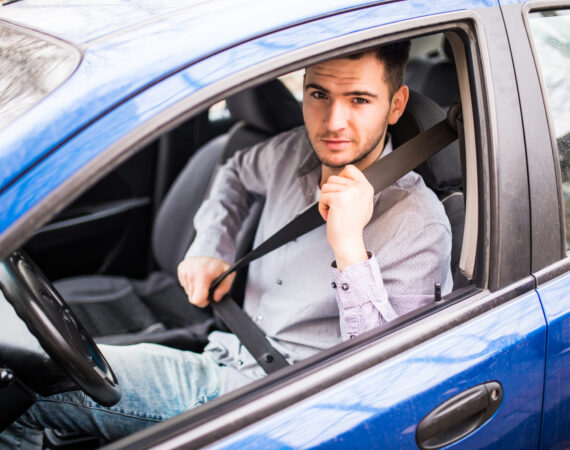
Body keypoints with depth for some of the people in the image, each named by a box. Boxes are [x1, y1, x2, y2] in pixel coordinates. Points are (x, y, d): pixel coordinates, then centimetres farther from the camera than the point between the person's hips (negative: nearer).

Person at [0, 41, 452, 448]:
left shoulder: (418, 225, -16)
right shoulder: (295, 152, 2)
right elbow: (237, 172, 27)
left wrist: (350, 249, -31)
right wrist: (210, 249, 10)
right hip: (218, 368, 7)